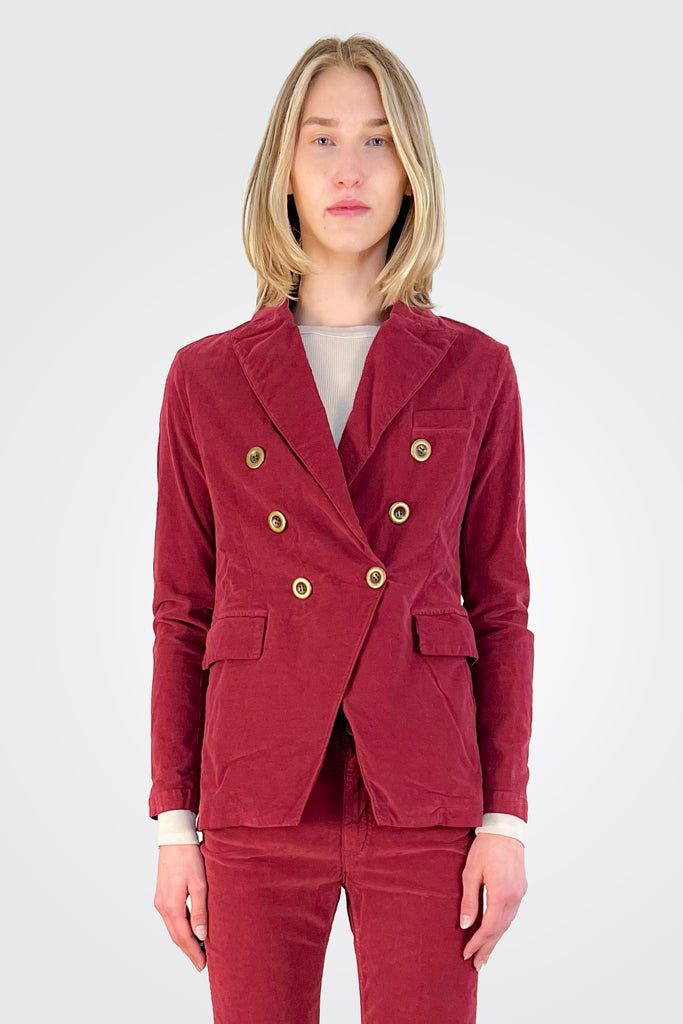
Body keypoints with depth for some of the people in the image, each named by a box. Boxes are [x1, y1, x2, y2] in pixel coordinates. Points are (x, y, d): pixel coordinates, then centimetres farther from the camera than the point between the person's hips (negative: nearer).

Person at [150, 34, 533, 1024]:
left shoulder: (473, 370, 3)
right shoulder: (207, 377, 3)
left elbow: (500, 605, 4)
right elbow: (182, 614, 5)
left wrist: (505, 818, -2)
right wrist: (175, 825, 2)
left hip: (423, 802, 0)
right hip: (258, 804, 0)